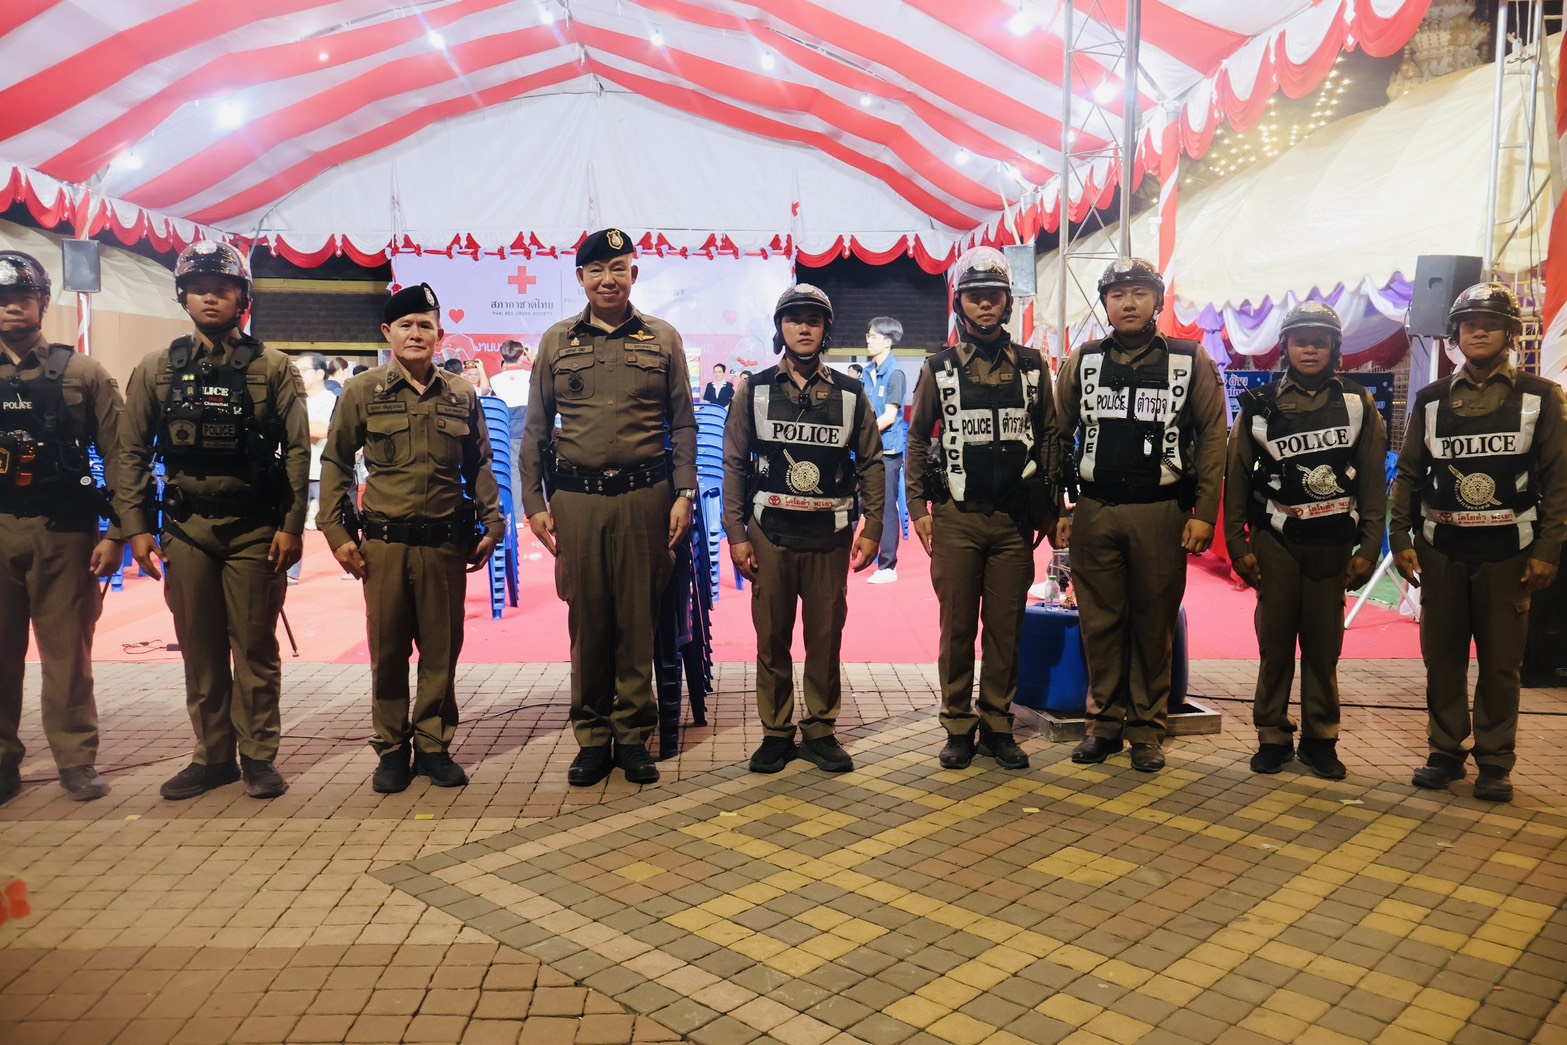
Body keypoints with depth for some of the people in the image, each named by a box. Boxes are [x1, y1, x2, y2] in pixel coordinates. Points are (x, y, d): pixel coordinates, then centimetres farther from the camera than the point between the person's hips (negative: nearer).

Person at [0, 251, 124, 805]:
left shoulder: (82, 373, 4)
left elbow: (117, 455, 1)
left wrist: (117, 533, -5)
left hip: (64, 532, -2)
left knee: (67, 649, 3)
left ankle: (76, 759, 12)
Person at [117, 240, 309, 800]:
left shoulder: (272, 367, 2)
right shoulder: (156, 369, 8)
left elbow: (297, 450, -2)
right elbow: (133, 452, 9)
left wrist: (291, 525, -8)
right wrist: (137, 527, 1)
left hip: (255, 529, -2)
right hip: (185, 528, 3)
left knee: (255, 649, 3)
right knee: (200, 652, 8)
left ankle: (258, 756, 14)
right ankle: (212, 755, 20)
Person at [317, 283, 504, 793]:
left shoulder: (462, 395, 8)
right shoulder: (361, 392, 3)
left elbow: (479, 467, 14)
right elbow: (335, 464, 6)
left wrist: (491, 523, 6)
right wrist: (337, 532, -1)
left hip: (447, 543, 1)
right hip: (384, 544, -1)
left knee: (442, 650, 6)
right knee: (388, 651, 6)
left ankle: (434, 746, 20)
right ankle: (392, 749, 20)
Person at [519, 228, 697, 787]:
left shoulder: (663, 339, 8)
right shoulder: (557, 341, 10)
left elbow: (682, 425, 8)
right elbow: (536, 428, 11)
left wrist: (683, 493, -1)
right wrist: (534, 502, 4)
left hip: (645, 496, 0)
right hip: (576, 497, 1)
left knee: (639, 619, 3)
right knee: (586, 620, 5)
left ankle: (634, 736, 16)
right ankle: (592, 738, 17)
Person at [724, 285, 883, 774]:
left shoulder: (850, 394, 5)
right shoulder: (754, 391, 3)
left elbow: (870, 463, 7)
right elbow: (735, 464, 3)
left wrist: (872, 529, 1)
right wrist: (735, 535, -2)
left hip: (829, 535, 0)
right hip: (769, 534, 0)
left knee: (826, 638, 5)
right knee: (771, 638, 6)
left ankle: (820, 731, 20)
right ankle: (776, 732, 19)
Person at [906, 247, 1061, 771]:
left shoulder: (1032, 366, 7)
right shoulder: (939, 368, 4)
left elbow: (1049, 437, 11)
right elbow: (918, 438, 7)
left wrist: (1048, 508, 8)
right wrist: (919, 508, 1)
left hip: (1014, 520, 1)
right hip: (956, 517, -1)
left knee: (1005, 628, 6)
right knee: (957, 626, 4)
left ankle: (998, 726, 19)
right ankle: (959, 728, 16)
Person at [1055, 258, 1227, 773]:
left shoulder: (1191, 362, 4)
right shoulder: (1082, 362, 8)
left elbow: (1212, 436, 1)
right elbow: (1058, 437, 10)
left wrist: (1204, 513, -6)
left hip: (1161, 512, -1)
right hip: (1094, 512, 2)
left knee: (1154, 623, 5)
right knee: (1100, 621, 7)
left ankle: (1147, 728, 17)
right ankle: (1104, 722, 19)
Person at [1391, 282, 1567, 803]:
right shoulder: (1431, 400, 7)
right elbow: (1409, 474, 8)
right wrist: (1401, 539, -1)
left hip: (1508, 552, -2)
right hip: (1441, 551, 2)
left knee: (1501, 663, 4)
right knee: (1442, 657, 7)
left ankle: (1495, 761, 15)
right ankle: (1446, 752, 19)